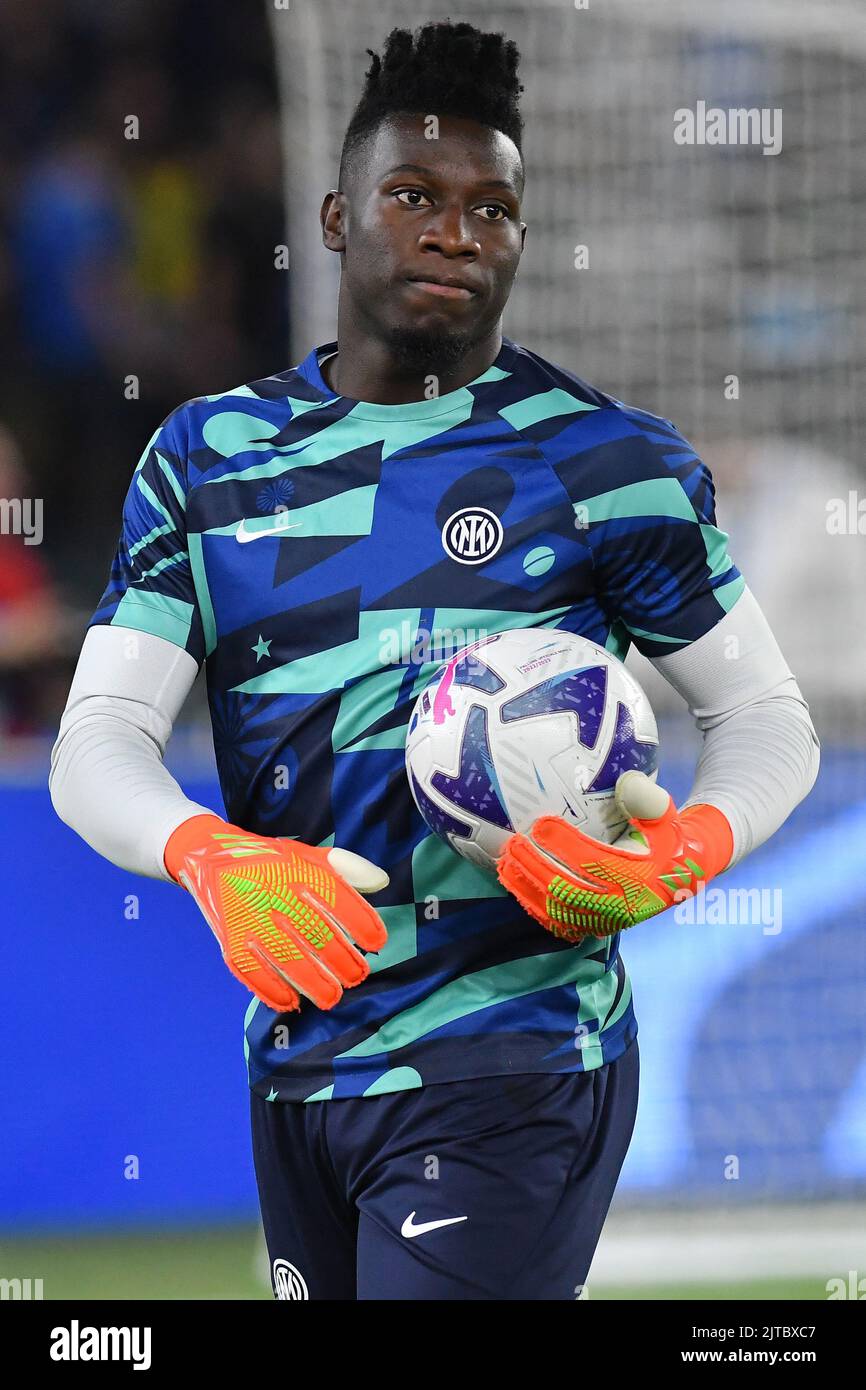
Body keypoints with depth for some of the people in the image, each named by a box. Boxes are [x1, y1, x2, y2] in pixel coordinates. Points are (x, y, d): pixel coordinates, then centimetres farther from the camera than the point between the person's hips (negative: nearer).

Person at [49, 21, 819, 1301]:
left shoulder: (610, 462, -2)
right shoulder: (206, 458, 9)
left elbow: (766, 716, 5)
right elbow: (97, 740, 1)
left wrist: (687, 852, -19)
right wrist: (211, 858, -22)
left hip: (509, 1066, -5)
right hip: (296, 1069, 5)